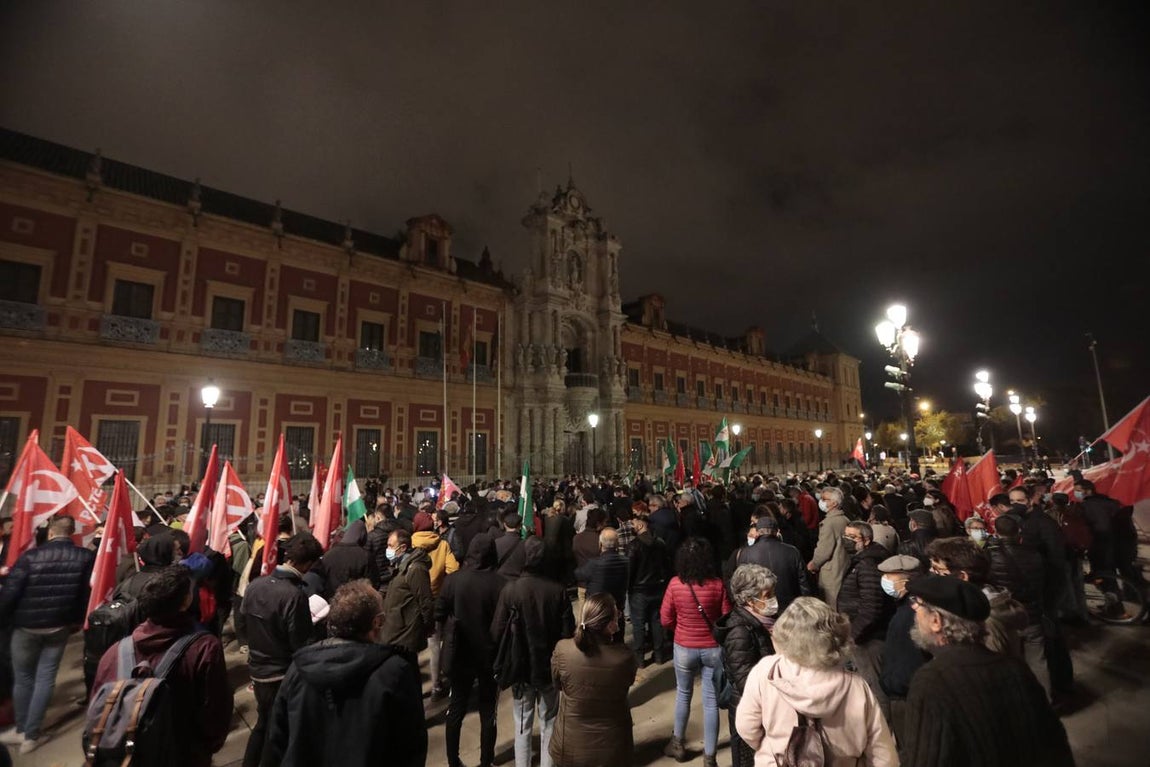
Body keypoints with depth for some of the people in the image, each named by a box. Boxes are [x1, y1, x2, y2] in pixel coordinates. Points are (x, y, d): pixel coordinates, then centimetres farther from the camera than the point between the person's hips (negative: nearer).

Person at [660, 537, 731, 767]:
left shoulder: (675, 584, -15)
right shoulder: (718, 584, -15)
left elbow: (666, 620, -7)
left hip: (684, 648, 1)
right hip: (713, 648, 0)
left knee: (683, 694, 24)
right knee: (711, 701, 13)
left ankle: (678, 743, 40)